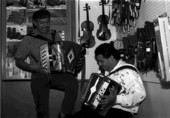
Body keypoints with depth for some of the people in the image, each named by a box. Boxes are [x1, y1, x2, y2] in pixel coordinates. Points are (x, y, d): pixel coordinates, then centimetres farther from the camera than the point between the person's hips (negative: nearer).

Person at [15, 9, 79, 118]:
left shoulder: (55, 36, 16)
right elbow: (18, 61, 5)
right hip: (40, 76, -2)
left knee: (73, 83, -29)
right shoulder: (28, 39, 5)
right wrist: (32, 67, -13)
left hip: (58, 74, 3)